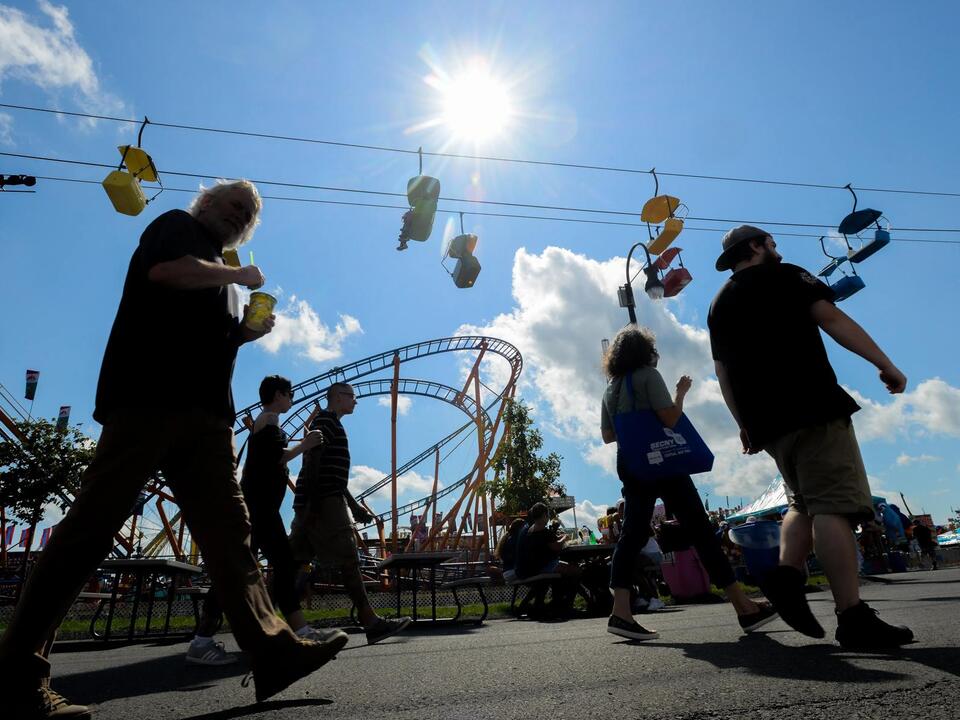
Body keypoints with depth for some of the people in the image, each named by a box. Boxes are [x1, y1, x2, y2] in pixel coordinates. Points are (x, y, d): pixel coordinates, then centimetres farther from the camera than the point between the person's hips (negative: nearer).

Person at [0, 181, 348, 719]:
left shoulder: (216, 275, 32)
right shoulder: (177, 226, 12)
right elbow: (165, 270, -12)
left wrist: (246, 333, 12)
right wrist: (237, 275, 0)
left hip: (204, 412, 8)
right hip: (151, 397, -7)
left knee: (228, 529, -3)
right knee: (94, 525, -8)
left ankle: (272, 651, -7)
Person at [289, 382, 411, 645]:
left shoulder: (331, 424, 26)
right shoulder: (326, 420, -4)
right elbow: (312, 461, -17)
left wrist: (354, 506, 26)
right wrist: (312, 502, -24)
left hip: (321, 503, 10)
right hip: (323, 503, -10)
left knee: (294, 562, 8)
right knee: (349, 561, -9)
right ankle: (372, 623, -7)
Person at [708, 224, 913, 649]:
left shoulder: (719, 305, 22)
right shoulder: (782, 277, 6)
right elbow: (831, 318, -8)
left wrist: (744, 424, 20)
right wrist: (885, 364, -7)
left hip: (765, 422, 7)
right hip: (812, 407, -7)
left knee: (804, 502, 18)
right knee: (833, 505, -11)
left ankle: (787, 572, -1)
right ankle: (853, 618, -14)